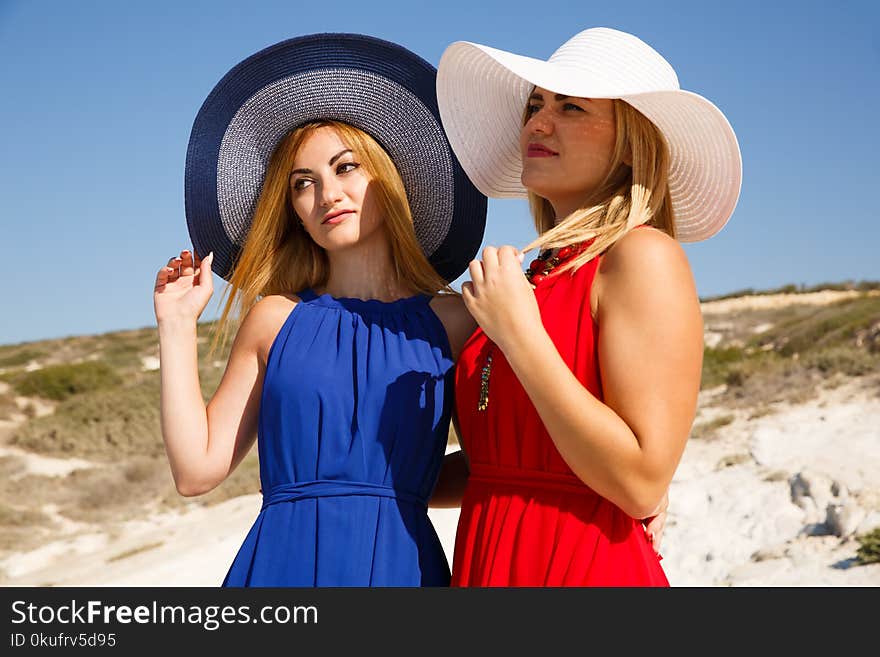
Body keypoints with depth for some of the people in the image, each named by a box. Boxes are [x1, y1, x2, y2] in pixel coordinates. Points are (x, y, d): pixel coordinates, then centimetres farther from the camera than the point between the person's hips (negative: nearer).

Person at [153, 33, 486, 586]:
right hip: (283, 559, 1)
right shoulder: (276, 317, 6)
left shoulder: (452, 321, 3)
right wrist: (178, 325, 3)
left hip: (402, 562, 0)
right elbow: (198, 469, 2)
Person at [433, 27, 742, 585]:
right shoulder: (537, 277, 9)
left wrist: (518, 335, -18)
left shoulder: (644, 257, -12)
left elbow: (641, 483, -20)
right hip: (488, 566, 7)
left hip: (587, 568, -7)